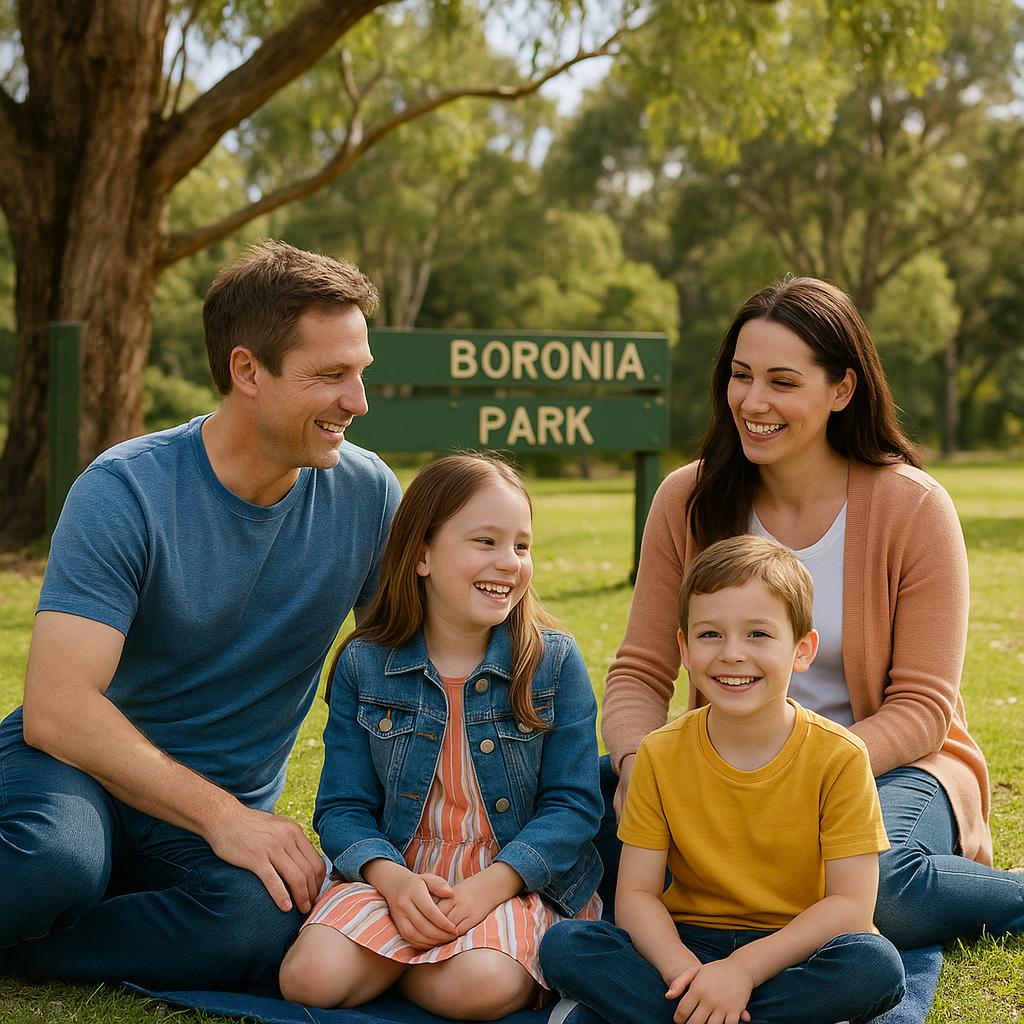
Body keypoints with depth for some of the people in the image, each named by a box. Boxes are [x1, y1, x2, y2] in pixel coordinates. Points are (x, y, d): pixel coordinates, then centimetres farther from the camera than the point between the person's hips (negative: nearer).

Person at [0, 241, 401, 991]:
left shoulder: (366, 495, -3)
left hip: (228, 805, 4)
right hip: (86, 765, -3)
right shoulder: (126, 492, -15)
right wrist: (220, 815, -32)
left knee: (265, 924, -32)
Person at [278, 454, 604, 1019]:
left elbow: (573, 803, -5)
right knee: (311, 978, -24)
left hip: (517, 880, -1)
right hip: (398, 873, 1)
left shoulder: (555, 661, -2)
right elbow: (343, 807, 0)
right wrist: (393, 879, -20)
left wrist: (490, 885, -20)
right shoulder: (363, 665, 1)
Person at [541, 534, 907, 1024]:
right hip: (687, 944, 1)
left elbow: (851, 904, -14)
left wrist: (744, 967, -25)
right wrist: (681, 967, -26)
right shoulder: (661, 755, -3)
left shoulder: (838, 757, -10)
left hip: (793, 949, -1)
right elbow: (635, 894, -5)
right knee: (563, 945, -22)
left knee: (877, 965, -33)